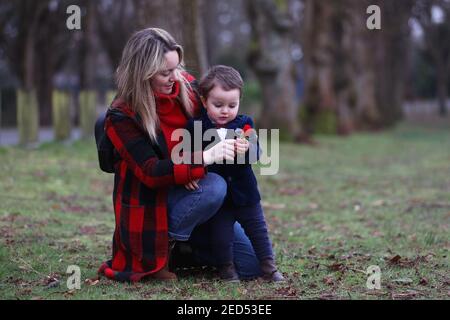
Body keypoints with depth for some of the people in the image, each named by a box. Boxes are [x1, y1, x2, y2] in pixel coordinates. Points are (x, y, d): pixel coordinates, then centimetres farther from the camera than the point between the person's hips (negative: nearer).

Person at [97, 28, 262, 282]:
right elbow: (151, 173, -25)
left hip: (188, 191, 6)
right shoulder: (122, 116, -18)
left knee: (252, 265, 0)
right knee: (214, 187, -35)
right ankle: (159, 253, -16)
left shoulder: (186, 85, -3)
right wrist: (204, 159, -36)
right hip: (151, 205, -6)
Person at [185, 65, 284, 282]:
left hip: (244, 191, 2)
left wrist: (247, 149, -34)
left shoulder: (244, 125, -2)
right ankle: (226, 268, 20)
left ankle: (268, 266, 20)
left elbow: (256, 152, -13)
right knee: (221, 233, 4)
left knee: (257, 229, 10)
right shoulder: (195, 127, -7)